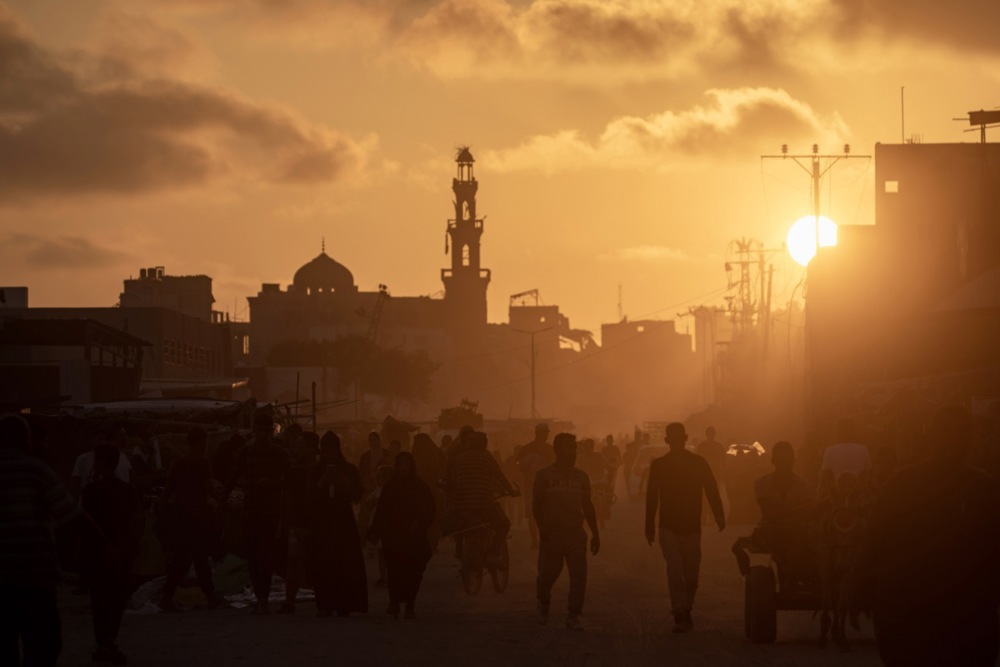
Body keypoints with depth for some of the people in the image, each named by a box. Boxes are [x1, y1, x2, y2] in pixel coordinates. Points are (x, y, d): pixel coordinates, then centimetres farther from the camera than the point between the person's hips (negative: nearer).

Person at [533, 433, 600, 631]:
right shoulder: (545, 475, 0)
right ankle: (543, 604, 33)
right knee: (547, 575, 4)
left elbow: (587, 506, 15)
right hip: (552, 534, -2)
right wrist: (543, 530, -13)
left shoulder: (581, 477, 10)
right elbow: (536, 505, -1)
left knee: (579, 577, -6)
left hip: (575, 534, 2)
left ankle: (573, 616, 3)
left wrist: (595, 534, 13)